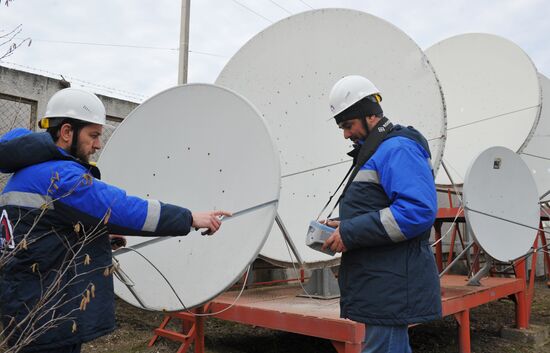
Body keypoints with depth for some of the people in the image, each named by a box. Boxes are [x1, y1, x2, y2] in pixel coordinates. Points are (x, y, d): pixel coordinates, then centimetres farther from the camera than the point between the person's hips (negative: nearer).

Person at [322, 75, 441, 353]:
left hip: (391, 285, -11)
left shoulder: (398, 149, -15)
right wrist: (344, 226, 8)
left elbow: (418, 210, -27)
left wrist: (351, 233, -23)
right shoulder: (375, 151, 19)